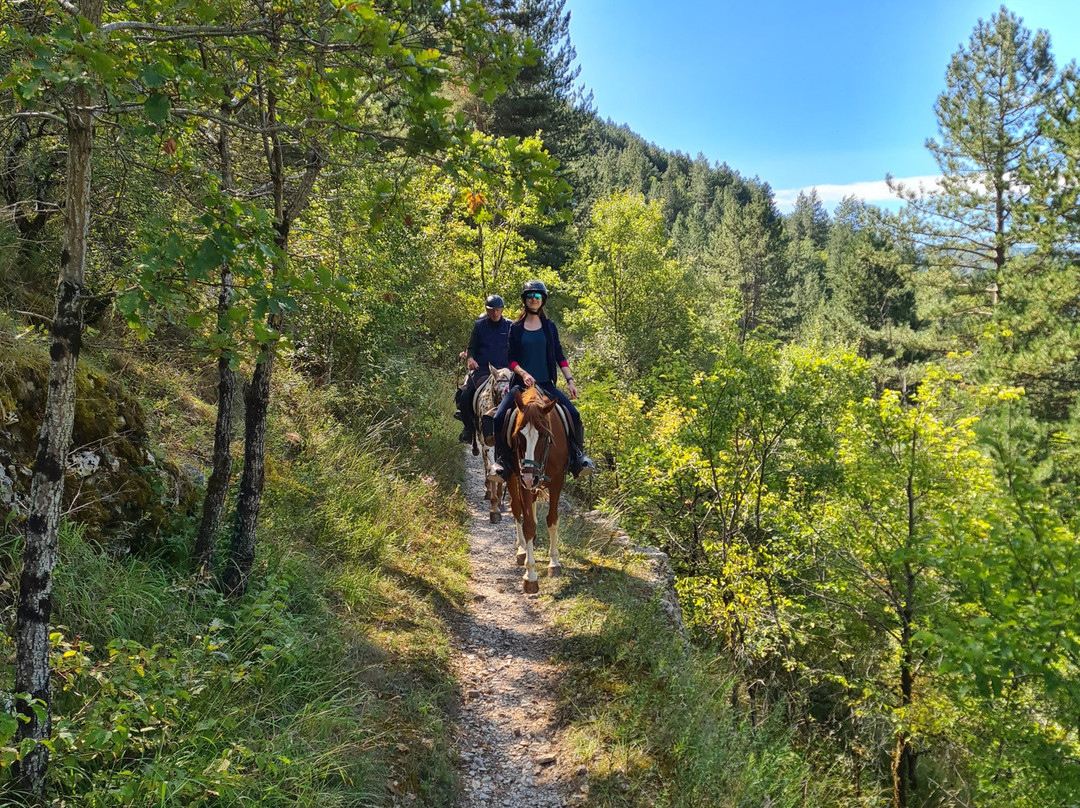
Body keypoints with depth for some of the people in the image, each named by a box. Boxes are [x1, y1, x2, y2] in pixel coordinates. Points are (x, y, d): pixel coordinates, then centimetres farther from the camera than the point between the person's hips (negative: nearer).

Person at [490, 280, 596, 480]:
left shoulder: (549, 327, 9)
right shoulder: (515, 328, 5)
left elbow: (559, 356, 8)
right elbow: (511, 359, 2)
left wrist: (570, 381, -2)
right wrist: (523, 374, -17)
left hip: (546, 384, 1)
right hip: (521, 383, -1)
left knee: (574, 414, -15)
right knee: (499, 418, -21)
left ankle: (577, 456, 2)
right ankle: (502, 460, -5)